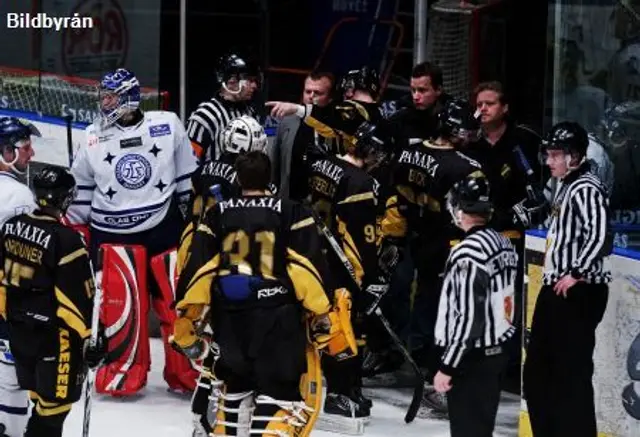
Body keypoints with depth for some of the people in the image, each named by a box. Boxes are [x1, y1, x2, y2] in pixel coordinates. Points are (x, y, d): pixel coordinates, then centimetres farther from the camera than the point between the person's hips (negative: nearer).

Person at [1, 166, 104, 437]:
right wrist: (88, 339, -10)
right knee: (54, 401, 1)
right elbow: (79, 297, -19)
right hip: (53, 334, -8)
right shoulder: (65, 239, -23)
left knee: (36, 393, 22)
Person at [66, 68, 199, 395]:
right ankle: (124, 370, 11)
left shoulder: (167, 125, -2)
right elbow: (80, 187, 11)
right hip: (113, 233, 1)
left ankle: (186, 373, 14)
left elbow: (188, 175, 6)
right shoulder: (93, 137, 2)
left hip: (165, 228, 0)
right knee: (119, 304, -5)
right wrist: (70, 231, 10)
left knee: (177, 302, 2)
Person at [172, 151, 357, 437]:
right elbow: (312, 267, -8)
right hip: (277, 316, -4)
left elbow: (197, 266, 3)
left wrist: (188, 317, 9)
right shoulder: (292, 214, -2)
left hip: (229, 317, 4)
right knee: (281, 391, -5)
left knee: (236, 384, 23)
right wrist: (326, 316, -5)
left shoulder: (218, 215, 6)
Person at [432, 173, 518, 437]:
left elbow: (469, 319, -23)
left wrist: (447, 367, -18)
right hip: (499, 352, 9)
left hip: (471, 358, -9)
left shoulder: (467, 253, -22)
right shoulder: (504, 244, 4)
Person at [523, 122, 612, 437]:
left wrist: (576, 274, -21)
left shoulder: (586, 189, -14)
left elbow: (599, 236, -26)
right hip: (554, 289, 11)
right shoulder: (564, 186, 16)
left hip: (578, 293, -11)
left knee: (572, 370, -11)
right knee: (538, 370, 16)